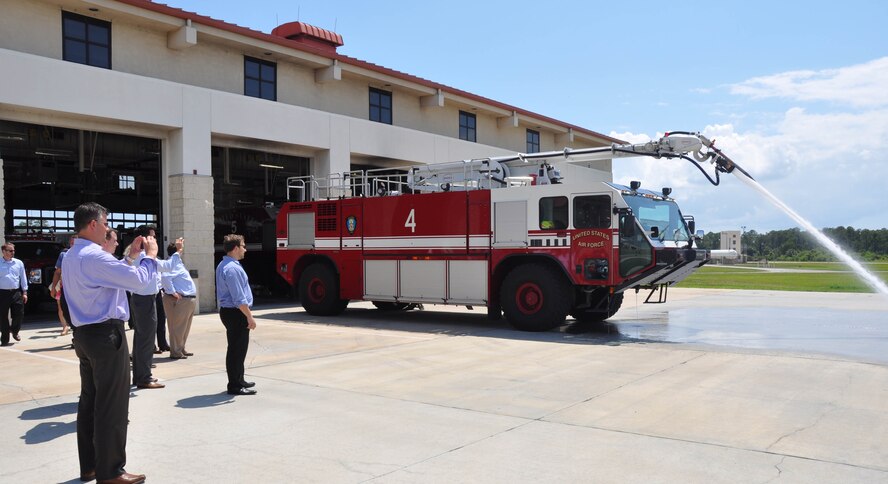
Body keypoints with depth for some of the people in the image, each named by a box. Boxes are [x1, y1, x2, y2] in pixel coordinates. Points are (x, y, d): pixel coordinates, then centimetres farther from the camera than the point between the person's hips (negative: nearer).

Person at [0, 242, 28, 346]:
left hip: (16, 292, 2)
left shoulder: (19, 263, 7)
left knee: (19, 314, 3)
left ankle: (15, 332, 30)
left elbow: (23, 278, 9)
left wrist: (24, 292, 5)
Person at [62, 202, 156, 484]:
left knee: (89, 401, 15)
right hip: (106, 335, -11)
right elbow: (137, 280, -21)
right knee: (112, 406, -3)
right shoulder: (94, 256, -19)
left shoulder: (71, 257, 14)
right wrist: (150, 256, -5)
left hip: (84, 334, 11)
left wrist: (131, 255, 20)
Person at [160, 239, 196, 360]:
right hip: (179, 300, -10)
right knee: (178, 327, -4)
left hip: (188, 300, 10)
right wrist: (172, 292, -26)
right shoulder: (173, 263, -16)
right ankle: (175, 352, 1)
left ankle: (181, 349, 26)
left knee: (185, 327, 17)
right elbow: (165, 276, -30)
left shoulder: (178, 262, 16)